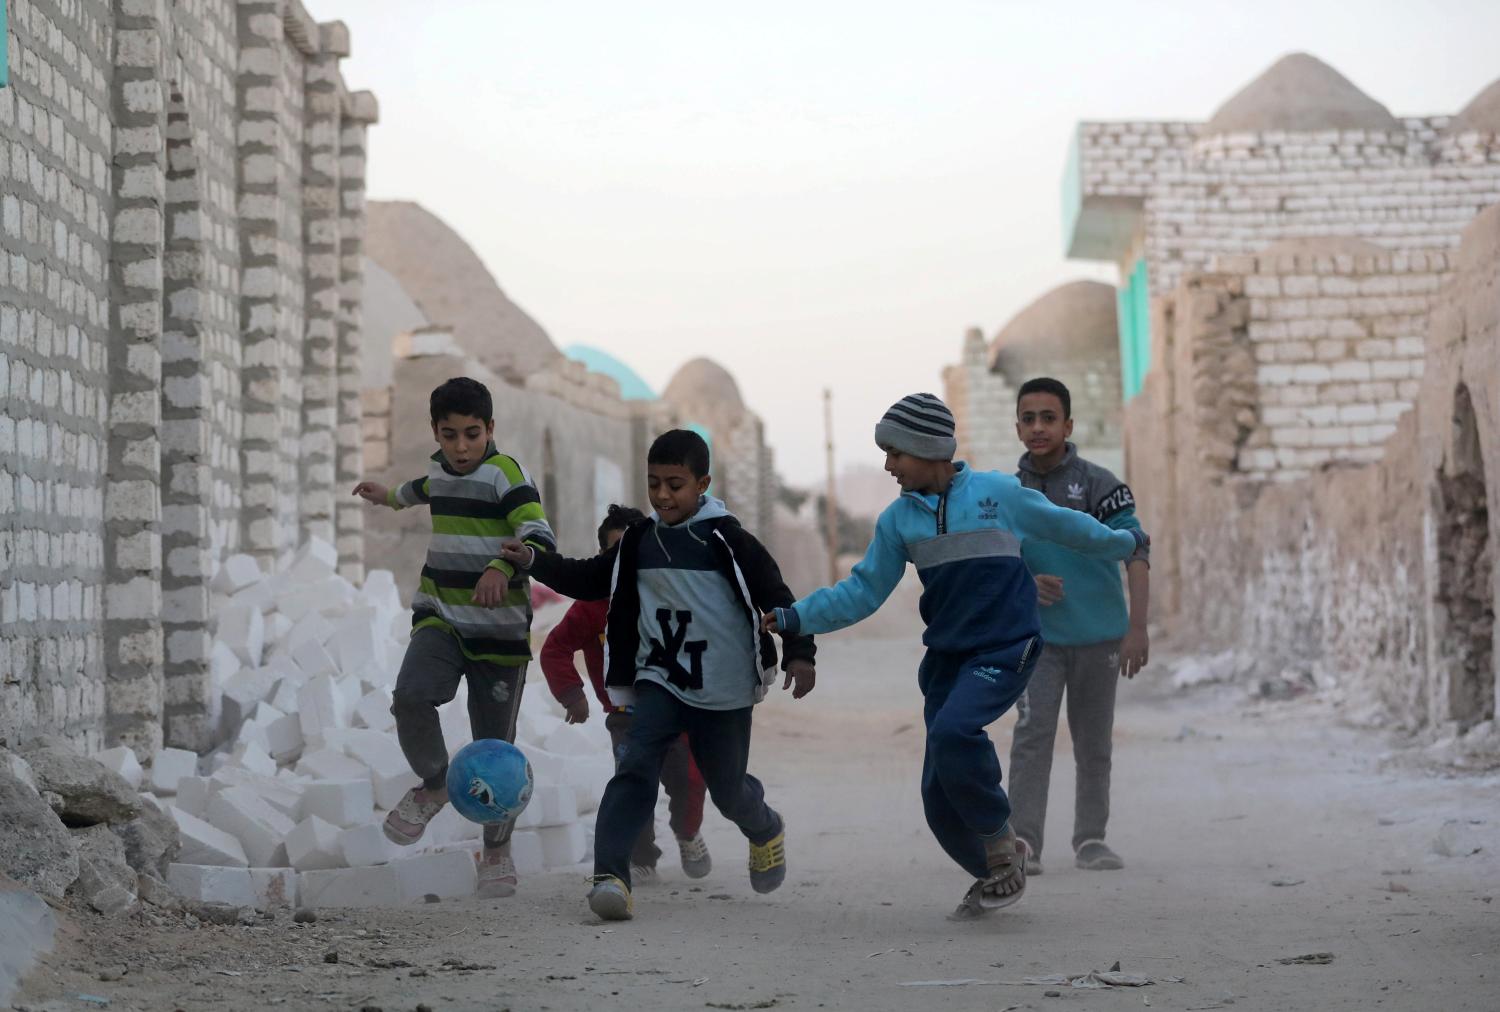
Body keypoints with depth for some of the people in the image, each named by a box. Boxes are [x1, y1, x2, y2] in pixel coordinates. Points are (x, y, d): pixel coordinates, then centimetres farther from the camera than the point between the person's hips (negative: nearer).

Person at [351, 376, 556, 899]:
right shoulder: (441, 468, 7)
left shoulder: (506, 473, -13)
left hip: (499, 628, -4)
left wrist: (502, 568, -47)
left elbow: (539, 536, -28)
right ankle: (433, 786, 2)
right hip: (440, 619, 4)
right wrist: (393, 496, 52)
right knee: (411, 696, -25)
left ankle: (497, 849, 23)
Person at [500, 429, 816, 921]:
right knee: (635, 767, -20)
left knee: (727, 787, 11)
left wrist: (799, 652, -14)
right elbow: (592, 580, 15)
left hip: (724, 689, -3)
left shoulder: (725, 539, -9)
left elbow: (774, 594, -7)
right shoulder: (639, 540, 4)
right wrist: (536, 562, 2)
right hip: (659, 681, 3)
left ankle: (765, 830, 47)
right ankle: (611, 875, -27)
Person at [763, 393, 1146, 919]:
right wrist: (796, 617, 0)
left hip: (1005, 649, -5)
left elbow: (1063, 525, 12)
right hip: (946, 657, 5)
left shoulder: (997, 493, -4)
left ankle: (1000, 840, -9)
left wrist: (1124, 542, 24)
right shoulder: (898, 519, 6)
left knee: (952, 732, -30)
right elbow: (863, 591, 9)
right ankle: (993, 874, 23)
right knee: (938, 795, -1)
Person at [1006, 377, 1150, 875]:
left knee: (1094, 742, 9)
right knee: (1032, 735, -12)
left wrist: (1137, 628, -21)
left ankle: (1090, 839, 21)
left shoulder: (1098, 483, -7)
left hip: (1098, 636, -1)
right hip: (1037, 636, 1)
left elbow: (1136, 552, -12)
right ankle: (1024, 843, -12)